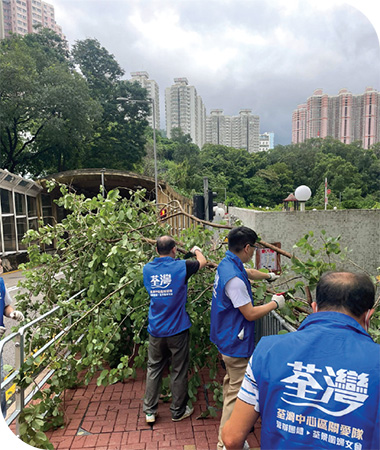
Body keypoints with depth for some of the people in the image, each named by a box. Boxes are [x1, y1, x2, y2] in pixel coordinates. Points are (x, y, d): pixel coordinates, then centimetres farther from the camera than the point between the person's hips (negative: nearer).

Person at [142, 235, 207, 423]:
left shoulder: (147, 269, -3)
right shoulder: (181, 266, -14)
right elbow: (202, 261, 6)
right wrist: (196, 250, 25)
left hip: (155, 330, 4)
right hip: (177, 329, -4)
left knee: (154, 368, 18)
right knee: (179, 371, 12)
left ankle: (149, 411, 28)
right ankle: (178, 411, 28)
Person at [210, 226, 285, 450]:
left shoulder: (228, 263, 1)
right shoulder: (234, 278, -31)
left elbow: (249, 272, 23)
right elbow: (250, 314, -24)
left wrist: (269, 276, 40)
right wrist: (275, 303, -9)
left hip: (227, 338, 11)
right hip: (236, 343, -11)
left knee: (231, 383, 28)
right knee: (237, 392, 4)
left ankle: (229, 420, 48)